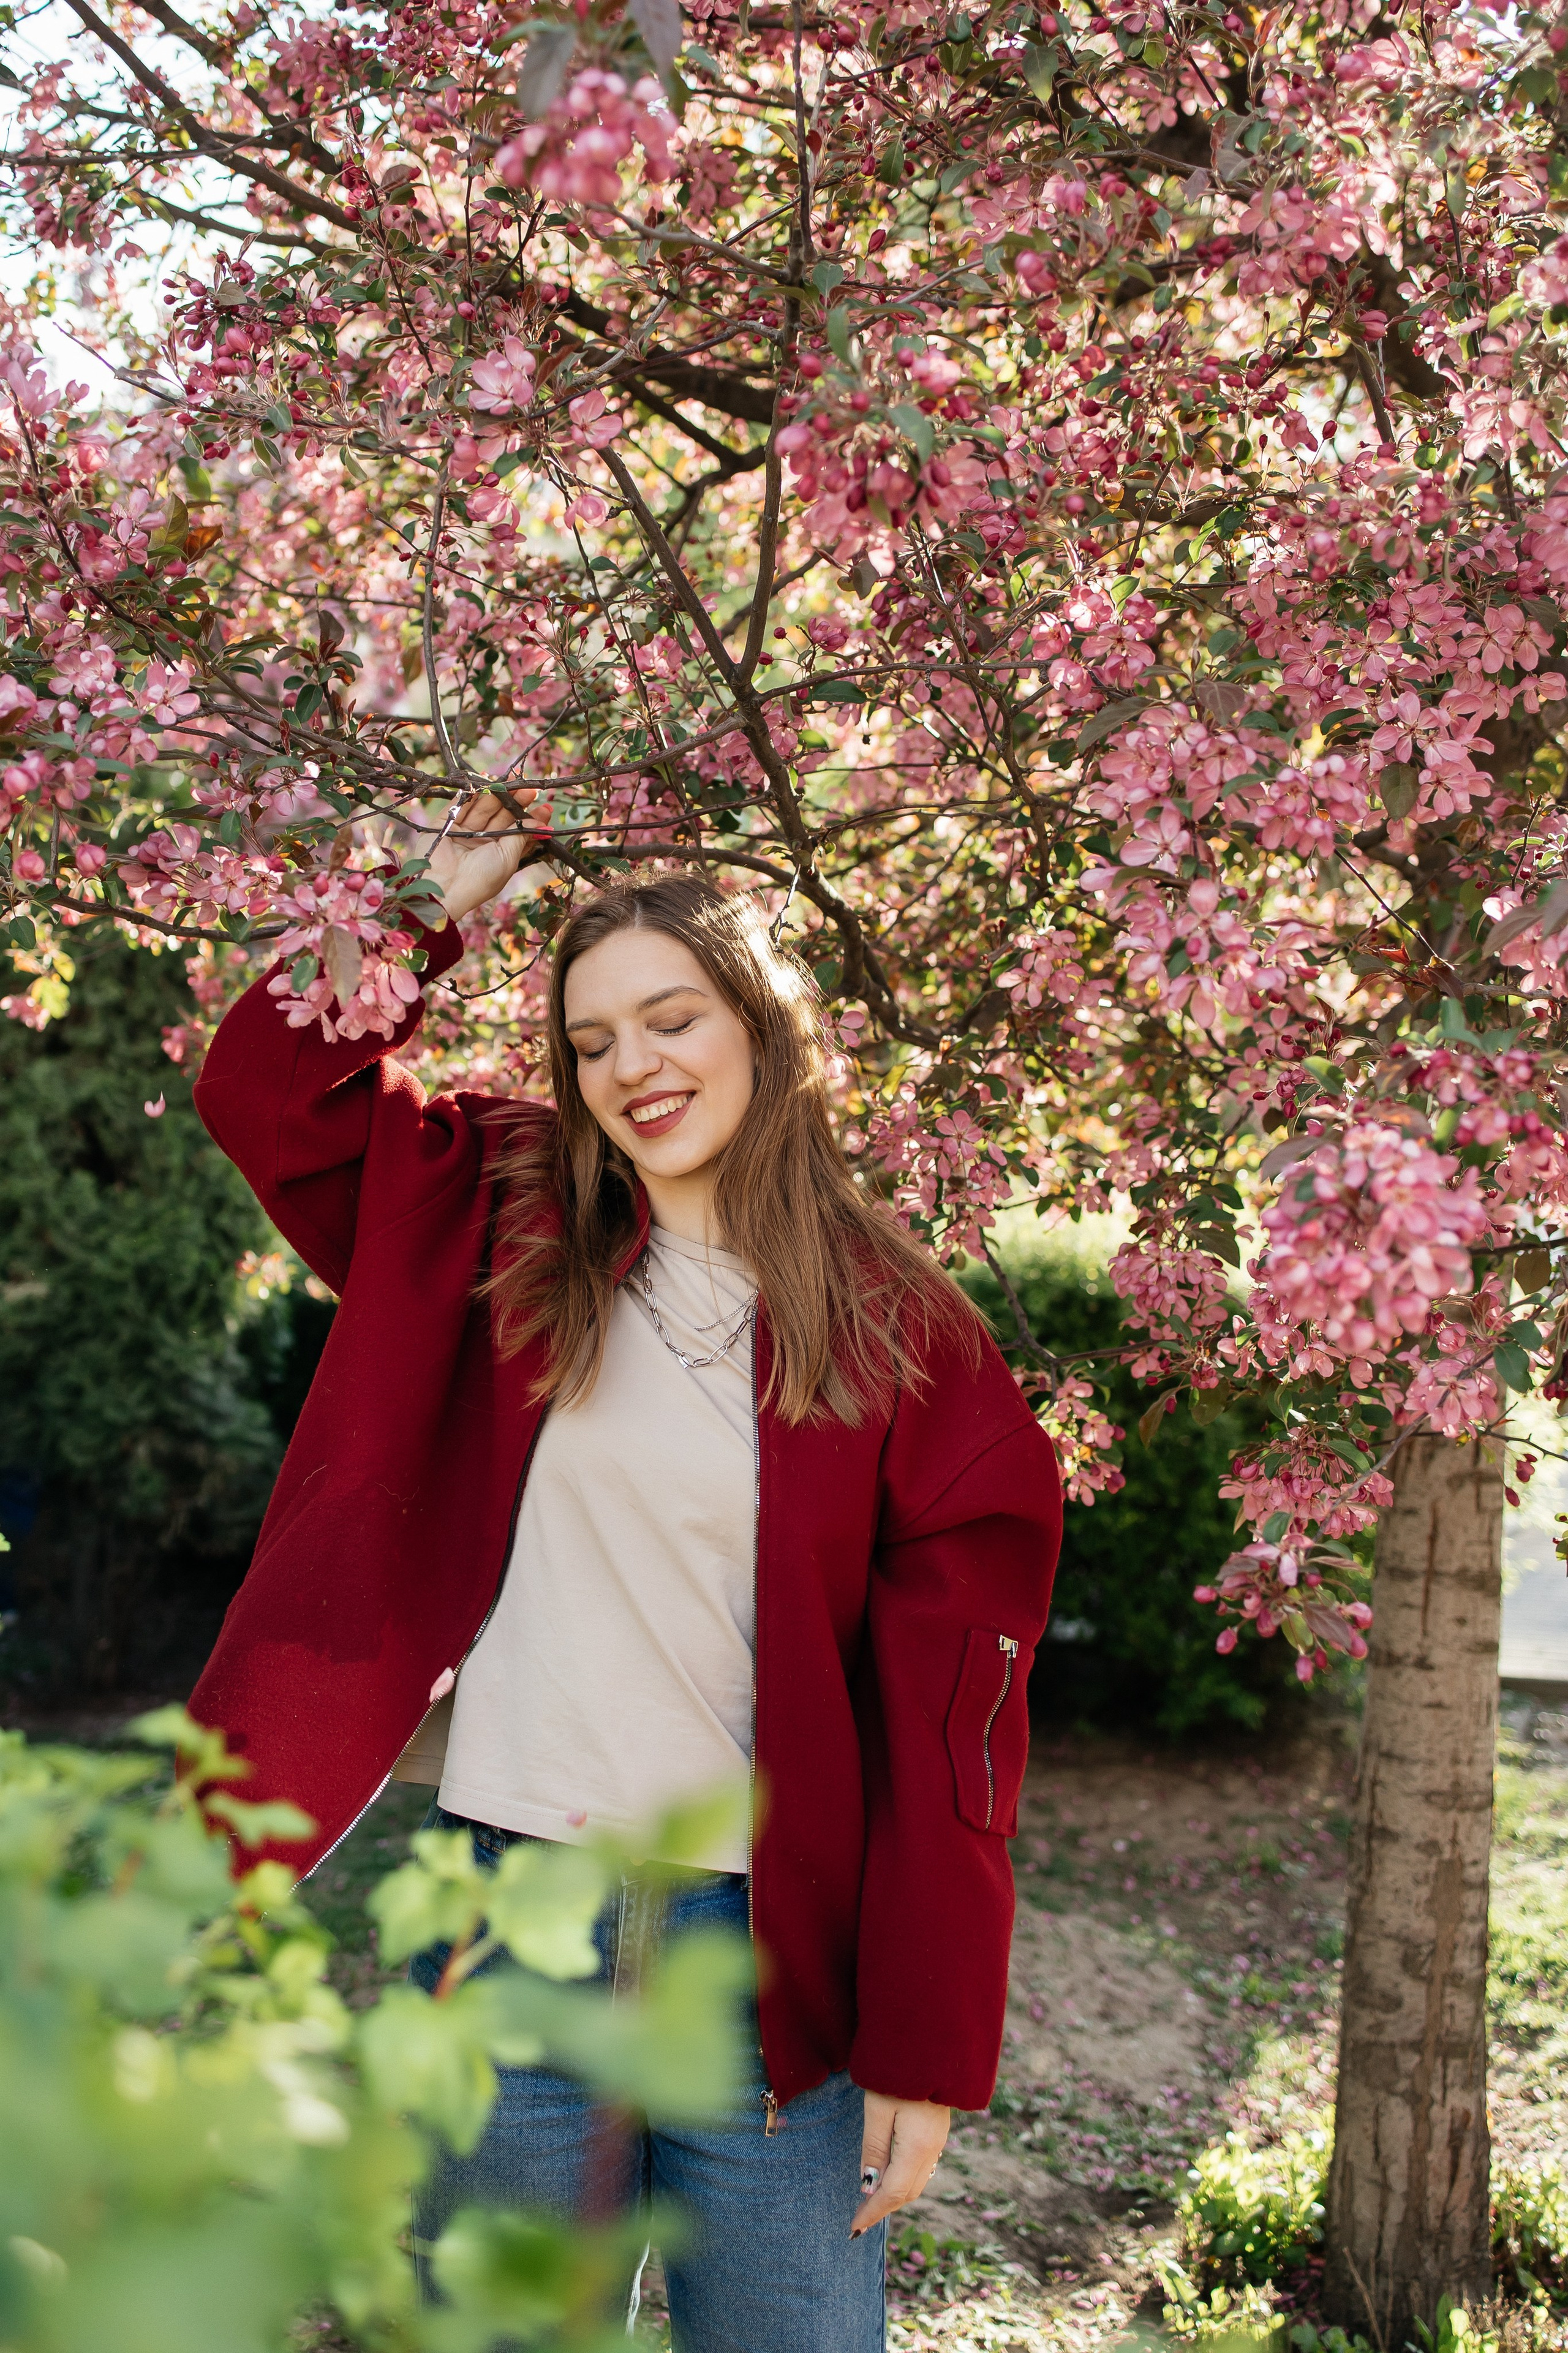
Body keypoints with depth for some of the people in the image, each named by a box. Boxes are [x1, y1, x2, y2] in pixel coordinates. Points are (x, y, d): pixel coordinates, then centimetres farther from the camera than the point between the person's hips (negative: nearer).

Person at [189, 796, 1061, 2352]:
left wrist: (925, 2048, -6)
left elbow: (950, 1707, -4)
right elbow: (268, 1090, 10)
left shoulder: (894, 1328, -4)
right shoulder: (507, 1231, 3)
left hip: (764, 1941, -1)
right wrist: (432, 898, 2)